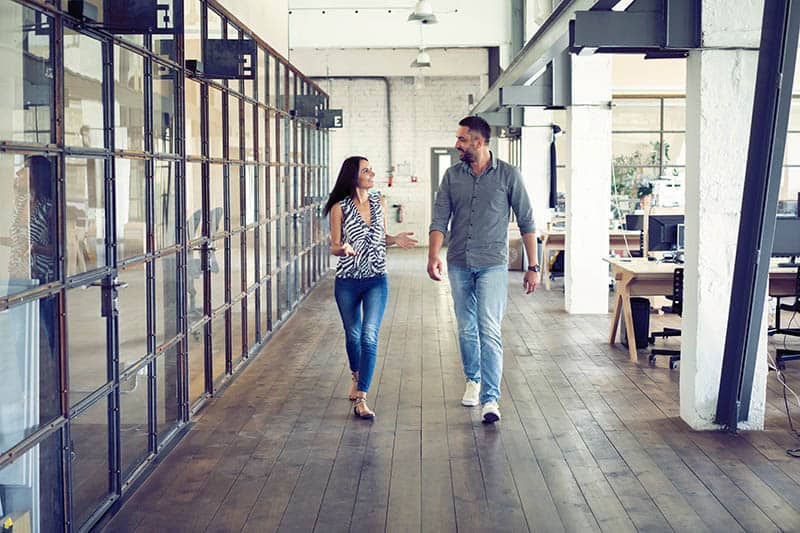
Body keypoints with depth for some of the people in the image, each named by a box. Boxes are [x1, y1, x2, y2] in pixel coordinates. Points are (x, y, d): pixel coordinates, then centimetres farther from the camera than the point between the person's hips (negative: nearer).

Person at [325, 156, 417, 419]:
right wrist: (344, 248, -25)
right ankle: (357, 376, 44)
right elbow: (334, 247, -3)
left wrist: (395, 239, -5)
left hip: (376, 281, 1)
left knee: (369, 337, -12)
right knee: (353, 335, 14)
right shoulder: (340, 208, -7)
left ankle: (361, 399, -11)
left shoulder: (379, 203, 3)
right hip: (347, 281, -1)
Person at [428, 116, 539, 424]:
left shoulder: (508, 175, -3)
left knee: (489, 331, -12)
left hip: (492, 264, -4)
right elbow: (440, 219, 0)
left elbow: (526, 222, 0)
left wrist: (533, 266, -4)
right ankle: (473, 380, 35)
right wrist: (433, 257, -16)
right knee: (466, 329, 13)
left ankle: (490, 399, -13)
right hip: (459, 264, 4)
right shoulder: (452, 176, 6)